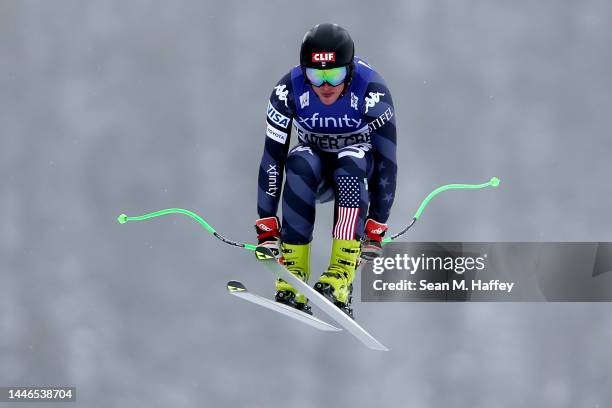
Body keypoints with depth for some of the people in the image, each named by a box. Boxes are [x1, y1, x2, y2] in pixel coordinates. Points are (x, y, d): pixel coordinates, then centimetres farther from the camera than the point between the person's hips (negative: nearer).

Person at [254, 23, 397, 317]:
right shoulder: (288, 91, -23)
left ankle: (342, 274, -41)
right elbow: (272, 158, -20)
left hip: (358, 164, -1)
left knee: (351, 160, -36)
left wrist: (376, 228, -27)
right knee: (300, 164, -34)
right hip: (316, 163, 1)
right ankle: (293, 274, -34)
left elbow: (386, 161, -25)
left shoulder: (371, 92, -28)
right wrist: (266, 226, -23)